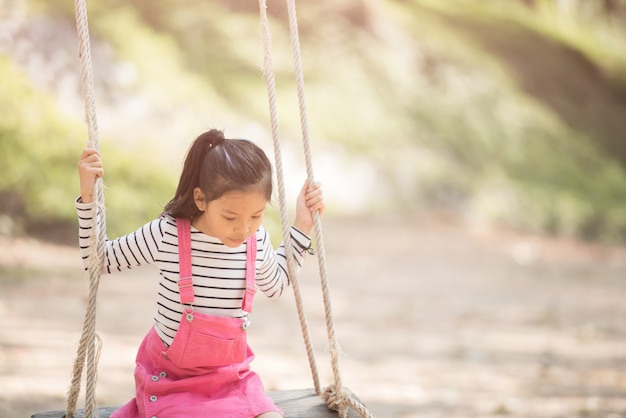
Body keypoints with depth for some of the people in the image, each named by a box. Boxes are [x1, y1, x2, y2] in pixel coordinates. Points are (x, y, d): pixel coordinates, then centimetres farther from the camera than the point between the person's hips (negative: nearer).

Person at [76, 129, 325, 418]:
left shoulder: (257, 240, -5)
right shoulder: (165, 236, -17)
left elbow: (275, 285, 18)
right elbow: (97, 259, -3)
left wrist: (301, 228, 7)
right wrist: (89, 196, -15)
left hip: (230, 374, 5)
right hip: (170, 375, -5)